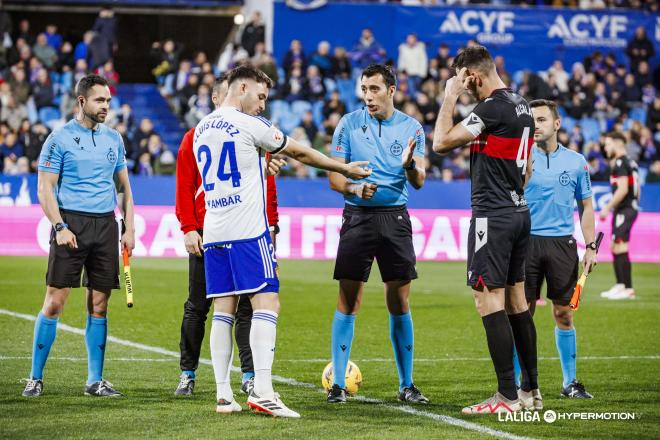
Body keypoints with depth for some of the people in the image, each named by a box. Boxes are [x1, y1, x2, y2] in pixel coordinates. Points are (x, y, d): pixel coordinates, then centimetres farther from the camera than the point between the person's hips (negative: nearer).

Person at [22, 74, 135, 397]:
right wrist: (60, 227, -15)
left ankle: (95, 380, 10)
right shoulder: (60, 138, -2)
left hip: (105, 225, 4)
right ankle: (35, 378, 2)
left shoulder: (113, 139, 13)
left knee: (99, 306, 4)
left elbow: (124, 187, 18)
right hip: (71, 223, -4)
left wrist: (129, 228, 8)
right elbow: (45, 189, -5)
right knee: (54, 302, -6)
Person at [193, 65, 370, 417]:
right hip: (248, 231, -7)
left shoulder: (201, 129, 15)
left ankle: (223, 394, 3)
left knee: (223, 309, 7)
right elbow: (300, 153, 4)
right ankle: (262, 391, -18)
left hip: (213, 233, 7)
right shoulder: (250, 125, -5)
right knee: (266, 303, -8)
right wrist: (344, 168, 16)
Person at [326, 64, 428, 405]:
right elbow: (334, 177, 1)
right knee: (348, 301, -3)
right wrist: (355, 188, -20)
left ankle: (406, 384, 11)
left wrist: (410, 164, -26)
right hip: (357, 217, -1)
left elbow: (418, 182, -3)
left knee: (399, 303, 3)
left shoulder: (411, 128, 3)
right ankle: (338, 383, 2)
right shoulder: (349, 125, 1)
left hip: (395, 218, 1)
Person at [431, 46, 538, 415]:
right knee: (517, 302, 14)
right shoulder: (522, 106, 13)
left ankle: (507, 397, -10)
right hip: (519, 212, 9)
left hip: (492, 215, -9)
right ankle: (531, 390, 18)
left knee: (490, 302, -8)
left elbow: (441, 142, -16)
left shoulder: (493, 108, -16)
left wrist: (449, 99, -6)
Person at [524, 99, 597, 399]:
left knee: (563, 315, 4)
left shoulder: (575, 161, 7)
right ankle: (516, 381, 5)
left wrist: (591, 246, 6)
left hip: (562, 243, 1)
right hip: (526, 242, -1)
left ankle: (570, 382, 12)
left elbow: (586, 206, 13)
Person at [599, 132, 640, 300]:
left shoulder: (620, 163, -12)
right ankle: (620, 285, 18)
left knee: (620, 249, -10)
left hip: (624, 210, -10)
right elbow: (636, 190, 19)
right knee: (615, 248, 14)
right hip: (631, 207, 10)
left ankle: (628, 289, -10)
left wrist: (607, 208, -17)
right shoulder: (631, 163, 17)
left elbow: (623, 189, -20)